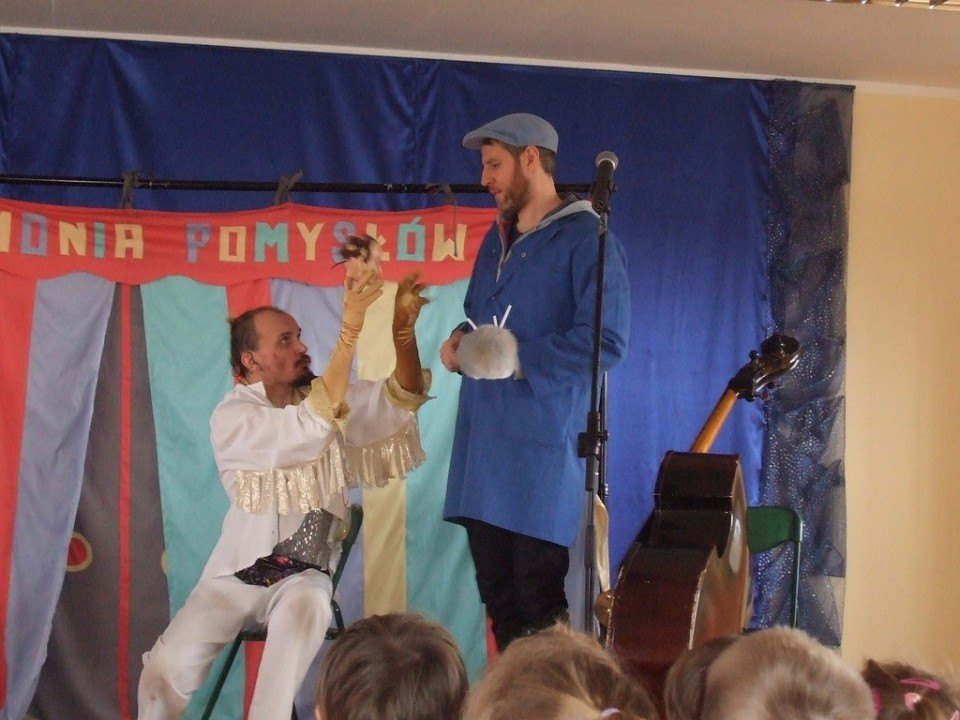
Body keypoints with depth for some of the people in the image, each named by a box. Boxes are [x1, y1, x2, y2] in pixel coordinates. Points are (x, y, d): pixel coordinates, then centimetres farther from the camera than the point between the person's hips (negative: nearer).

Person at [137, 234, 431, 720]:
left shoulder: (324, 395, 4)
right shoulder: (231, 418, -14)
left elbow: (403, 398, -7)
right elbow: (310, 429, -30)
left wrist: (403, 327, -26)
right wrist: (351, 325, -37)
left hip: (303, 573, 2)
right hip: (239, 572, -2)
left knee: (306, 608, -36)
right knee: (164, 670, -22)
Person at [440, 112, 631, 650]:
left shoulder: (585, 240, -8)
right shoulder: (497, 240, 19)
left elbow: (606, 341, -16)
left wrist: (519, 359, -17)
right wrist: (459, 341, 8)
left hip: (542, 446, -8)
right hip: (483, 442, 8)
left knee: (538, 604, -6)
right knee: (498, 595, 11)